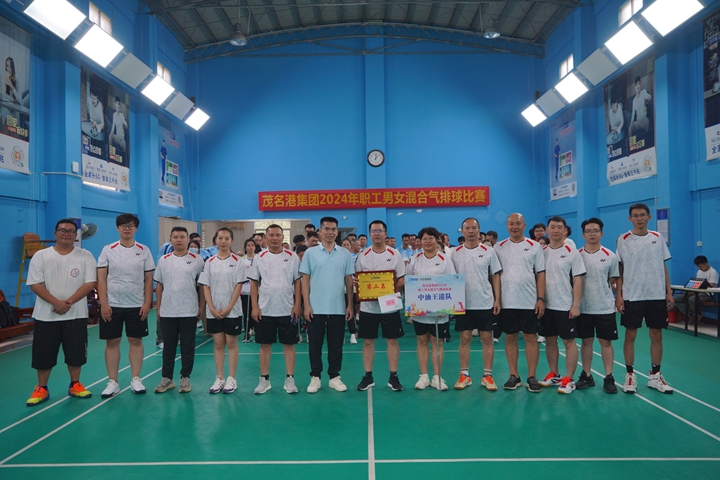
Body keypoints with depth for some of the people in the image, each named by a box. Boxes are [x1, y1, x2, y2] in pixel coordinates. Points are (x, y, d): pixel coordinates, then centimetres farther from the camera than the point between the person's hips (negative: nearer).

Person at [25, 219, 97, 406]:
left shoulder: (85, 256, -1)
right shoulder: (41, 256, 0)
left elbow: (90, 283, -7)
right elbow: (35, 284, -6)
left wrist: (69, 302, -17)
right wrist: (56, 302, -18)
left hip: (76, 315, 0)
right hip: (46, 315, 0)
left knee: (76, 353, 6)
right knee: (43, 355, 7)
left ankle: (75, 385, 23)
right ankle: (41, 389, 22)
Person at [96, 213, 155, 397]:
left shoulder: (144, 251, 2)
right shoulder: (108, 250, 1)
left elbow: (149, 279, 2)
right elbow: (101, 278, -1)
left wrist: (147, 303, -4)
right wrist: (103, 303, -8)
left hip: (137, 305, 0)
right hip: (112, 305, 0)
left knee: (136, 341, 6)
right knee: (112, 342, 5)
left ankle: (135, 380, 16)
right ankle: (112, 382, 15)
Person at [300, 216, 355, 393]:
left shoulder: (345, 253, 4)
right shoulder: (310, 253, 0)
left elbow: (349, 280, 6)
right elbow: (305, 280, 0)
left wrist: (350, 305, 2)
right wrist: (306, 305, -6)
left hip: (338, 308, 1)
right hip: (315, 308, -1)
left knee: (336, 345, 9)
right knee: (315, 344, 7)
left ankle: (335, 377, 22)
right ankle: (315, 377, 20)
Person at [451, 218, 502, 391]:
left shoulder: (489, 251, 0)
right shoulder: (455, 253, 2)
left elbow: (496, 276, 2)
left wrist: (497, 300, -3)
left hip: (485, 303, 0)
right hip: (463, 304, 1)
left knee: (487, 339, 5)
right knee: (464, 339, 5)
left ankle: (487, 375, 15)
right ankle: (464, 375, 15)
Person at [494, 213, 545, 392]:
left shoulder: (534, 246, 2)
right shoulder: (499, 247, 4)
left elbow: (540, 274, 1)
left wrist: (541, 299, -6)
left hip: (530, 301, -1)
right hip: (507, 302, 1)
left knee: (531, 338, 4)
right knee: (510, 338, 7)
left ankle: (532, 377, 14)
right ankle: (514, 376, 17)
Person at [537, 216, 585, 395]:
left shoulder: (572, 252, -5)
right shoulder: (541, 252, 6)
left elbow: (577, 280, -7)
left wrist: (576, 305, -12)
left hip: (565, 306, -4)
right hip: (546, 305, 4)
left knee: (569, 341, 2)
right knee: (550, 340, 12)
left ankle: (569, 380, 10)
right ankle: (554, 375, 25)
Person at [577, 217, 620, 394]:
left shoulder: (610, 256, -1)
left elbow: (613, 280, 7)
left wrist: (601, 290, 0)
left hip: (605, 307, -1)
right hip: (583, 307, 1)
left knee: (606, 342, 4)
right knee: (586, 341, 9)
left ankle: (609, 378, 13)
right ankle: (587, 376, 19)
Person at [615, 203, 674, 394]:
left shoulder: (658, 237, 6)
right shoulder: (623, 240, -2)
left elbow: (663, 266, 9)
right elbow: (619, 270, -1)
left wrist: (669, 292, 4)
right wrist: (618, 295, -7)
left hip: (657, 295, 3)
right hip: (631, 296, -2)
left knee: (656, 335, 7)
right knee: (630, 335, 2)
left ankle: (655, 376, 20)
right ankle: (630, 375, 14)